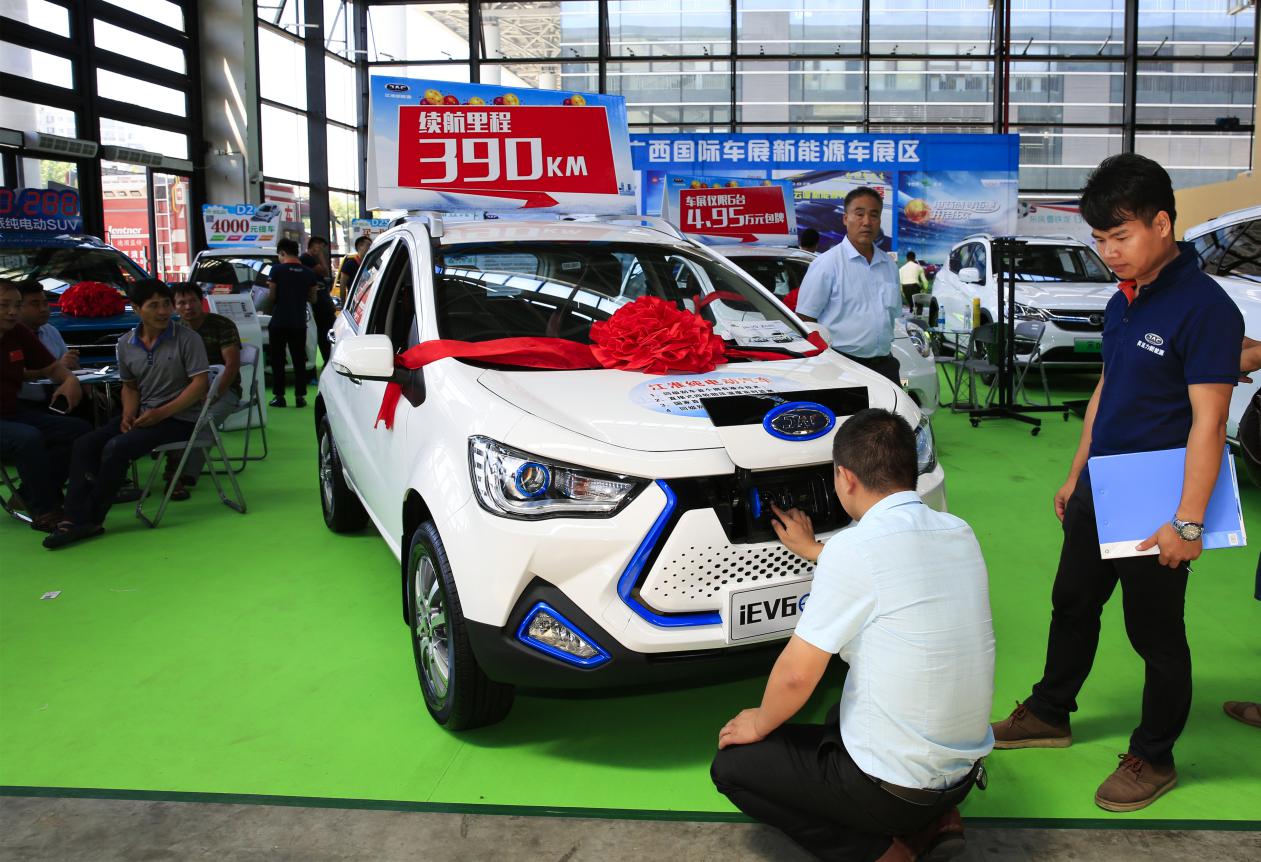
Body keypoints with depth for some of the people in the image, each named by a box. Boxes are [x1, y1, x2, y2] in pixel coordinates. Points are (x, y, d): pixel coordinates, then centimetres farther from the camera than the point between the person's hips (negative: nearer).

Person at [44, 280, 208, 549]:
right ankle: (75, 518, -17)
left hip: (180, 418, -6)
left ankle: (92, 519, -11)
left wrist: (161, 413, -18)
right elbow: (130, 386, 18)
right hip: (143, 415, 6)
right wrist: (128, 414, -4)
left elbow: (199, 384, -13)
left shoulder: (186, 339, -9)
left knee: (117, 447, -25)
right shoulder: (126, 344, 8)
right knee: (84, 445, -12)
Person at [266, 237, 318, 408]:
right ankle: (300, 396, 6)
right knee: (299, 360, 9)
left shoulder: (277, 269, -8)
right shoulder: (309, 273, 2)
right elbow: (312, 298, 9)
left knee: (277, 360, 6)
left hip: (279, 323, -3)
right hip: (299, 324, 3)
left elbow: (271, 296, -6)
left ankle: (278, 396, 5)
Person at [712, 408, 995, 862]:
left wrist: (760, 723, 3)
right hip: (965, 769, 8)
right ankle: (935, 821, 15)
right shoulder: (959, 533, 0)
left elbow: (796, 676, -17)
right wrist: (813, 550, 33)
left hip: (895, 787, -8)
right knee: (842, 716, 34)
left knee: (731, 765, 9)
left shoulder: (854, 548, -22)